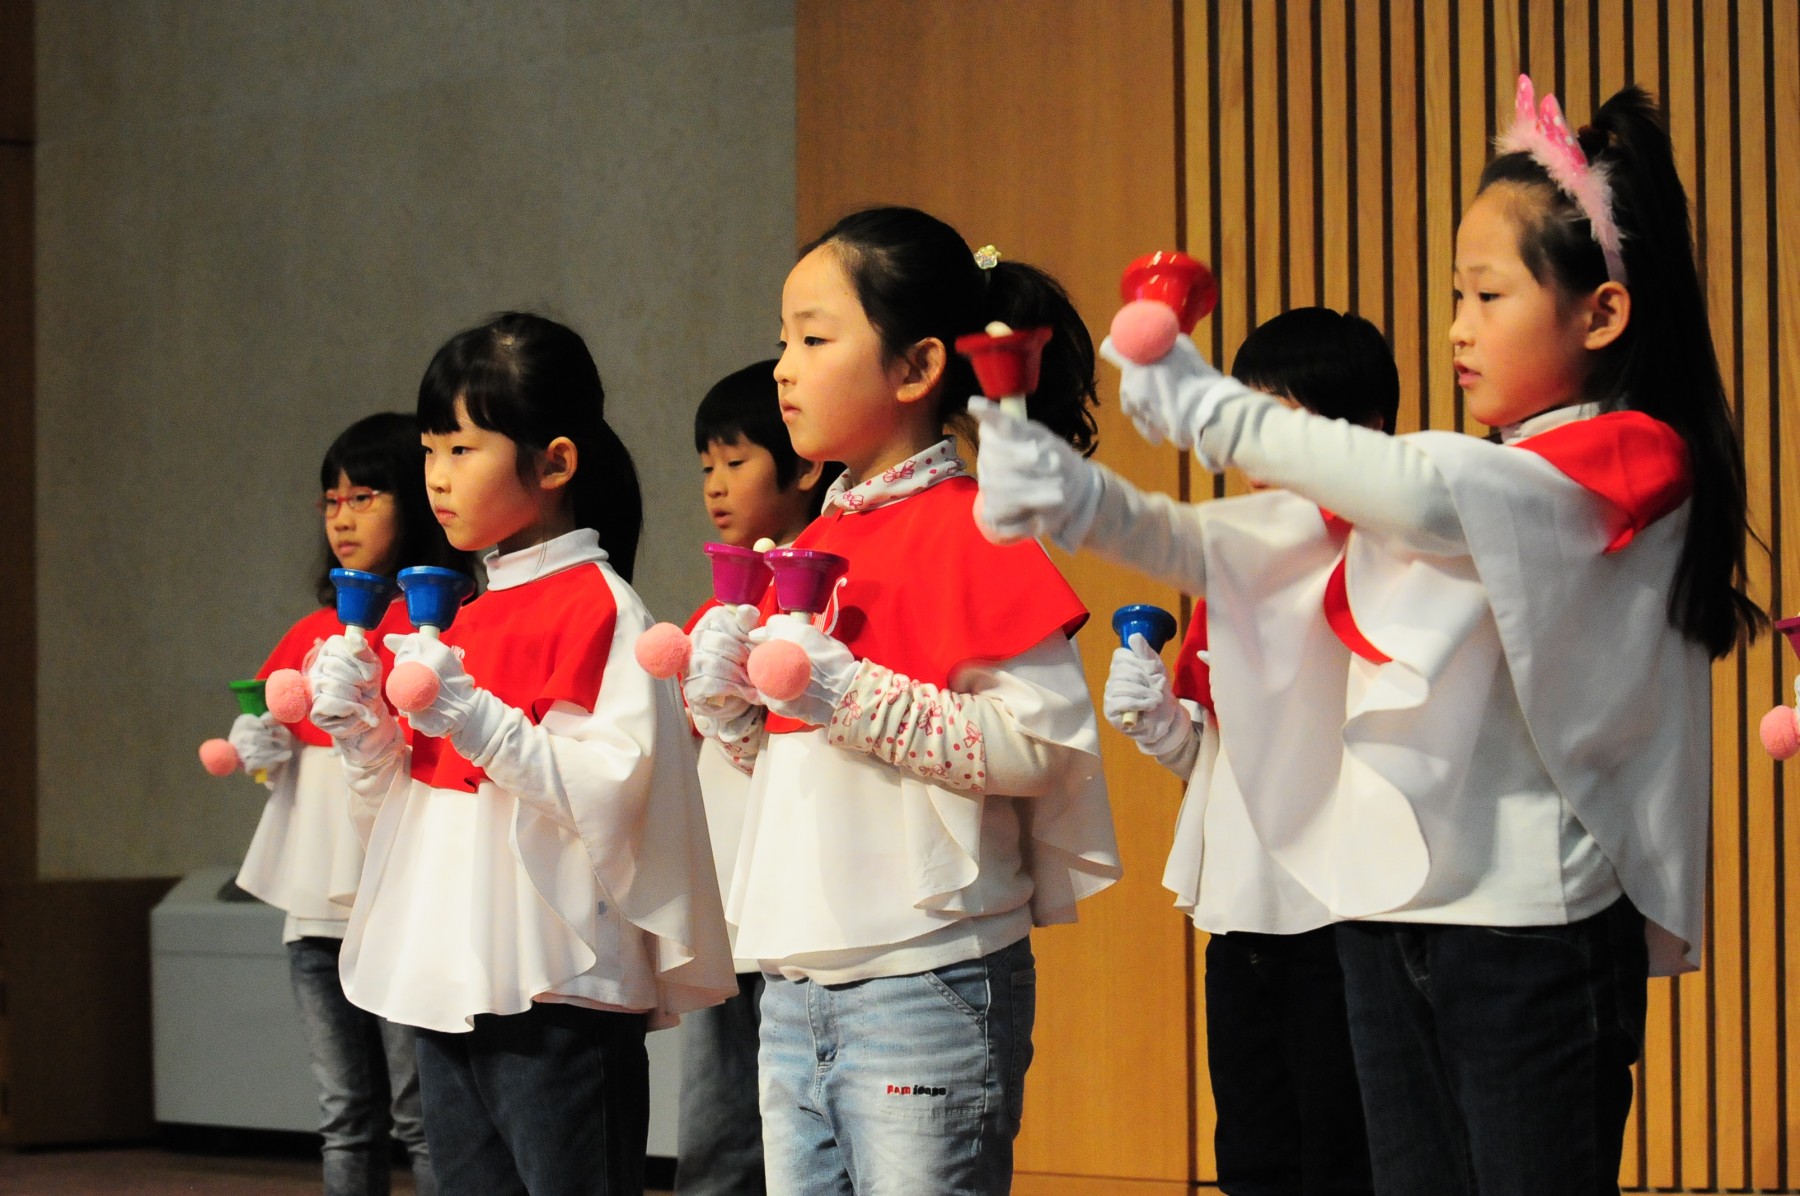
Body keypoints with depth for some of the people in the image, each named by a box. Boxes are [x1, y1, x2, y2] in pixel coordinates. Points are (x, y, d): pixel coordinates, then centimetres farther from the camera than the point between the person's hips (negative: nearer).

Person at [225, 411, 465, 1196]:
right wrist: (260, 752, 3)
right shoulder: (313, 633, 15)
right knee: (345, 1117, 11)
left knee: (421, 1113, -5)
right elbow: (282, 750, 24)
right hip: (316, 895, 7)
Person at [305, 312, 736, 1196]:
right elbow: (398, 808, 20)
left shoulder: (599, 609, -8)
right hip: (445, 988, 8)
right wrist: (361, 727, 2)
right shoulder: (462, 618, 17)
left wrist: (477, 719, -24)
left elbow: (615, 792, -20)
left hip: (557, 993, -8)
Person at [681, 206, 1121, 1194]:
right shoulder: (815, 543, 16)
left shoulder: (965, 534, -10)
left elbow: (1046, 739, -20)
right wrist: (725, 698, 3)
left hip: (924, 984, -9)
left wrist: (850, 694, -20)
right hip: (796, 983, 9)